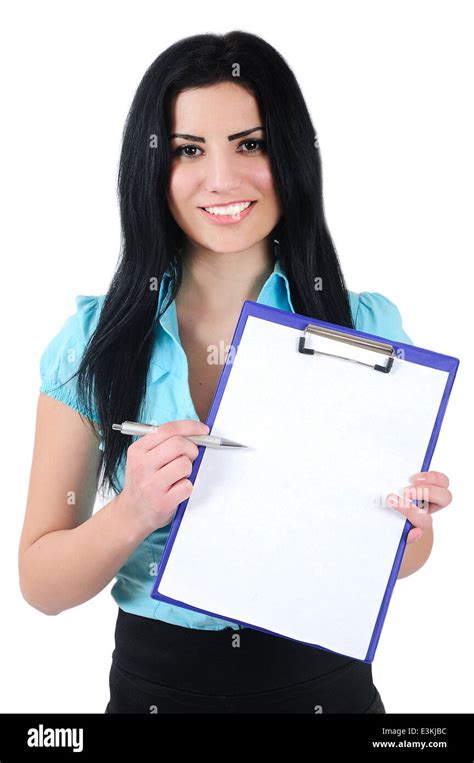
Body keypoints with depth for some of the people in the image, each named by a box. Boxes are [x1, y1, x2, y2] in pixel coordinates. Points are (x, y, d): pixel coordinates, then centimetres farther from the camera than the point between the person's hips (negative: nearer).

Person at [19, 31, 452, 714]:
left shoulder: (367, 327, -8)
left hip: (322, 679, 1)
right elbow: (42, 584, -8)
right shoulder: (97, 339, -9)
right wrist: (132, 514, -26)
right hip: (155, 680, 0)